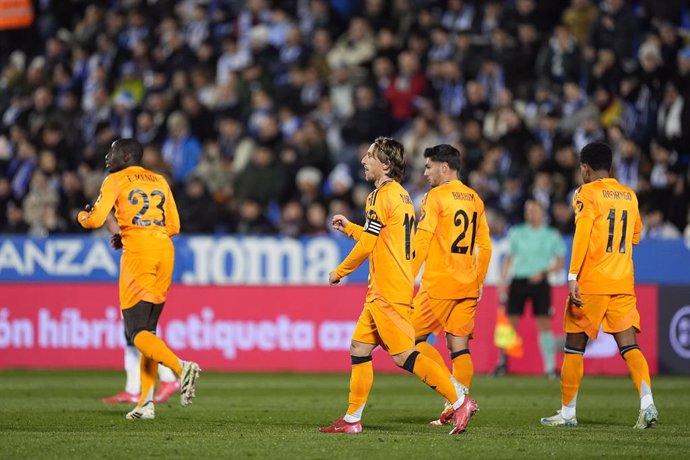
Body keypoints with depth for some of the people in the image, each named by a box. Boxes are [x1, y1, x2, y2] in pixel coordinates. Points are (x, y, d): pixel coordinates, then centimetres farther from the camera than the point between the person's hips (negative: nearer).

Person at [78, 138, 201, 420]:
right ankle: (146, 402, 4)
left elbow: (96, 219, -7)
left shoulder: (116, 180, 3)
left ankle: (180, 367, -32)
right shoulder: (159, 181, 21)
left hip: (138, 252, -6)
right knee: (147, 329, 11)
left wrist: (81, 216, 17)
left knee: (137, 332, -6)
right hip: (165, 249, 6)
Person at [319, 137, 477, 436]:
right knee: (359, 349, 11)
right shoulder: (402, 195, 16)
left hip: (388, 292, -10)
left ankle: (460, 401, -12)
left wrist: (339, 272, 0)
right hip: (380, 291, 10)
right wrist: (348, 227, 30)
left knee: (404, 356, -12)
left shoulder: (382, 196, -13)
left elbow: (366, 245, -13)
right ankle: (352, 419, 14)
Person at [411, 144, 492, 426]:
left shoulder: (436, 196, -7)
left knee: (413, 337, 2)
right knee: (459, 347, 6)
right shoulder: (474, 199, 13)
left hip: (439, 284, -7)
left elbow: (421, 242, -13)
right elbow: (485, 247, 15)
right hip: (467, 286, 7)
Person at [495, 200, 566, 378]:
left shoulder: (552, 236, 4)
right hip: (518, 281, 1)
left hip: (539, 283, -1)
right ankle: (503, 361, 13)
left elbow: (560, 263, 5)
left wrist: (543, 272, -11)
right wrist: (502, 281, 4)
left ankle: (550, 367, -4)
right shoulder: (516, 233, 8)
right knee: (509, 322, -1)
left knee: (544, 325, -7)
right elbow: (509, 259, 13)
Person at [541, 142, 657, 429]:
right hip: (624, 283, 5)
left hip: (591, 284, -5)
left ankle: (567, 412, 10)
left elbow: (581, 235, -17)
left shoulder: (588, 193, -6)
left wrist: (573, 276, -21)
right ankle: (647, 403, -20)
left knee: (574, 346, 6)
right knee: (628, 346, 0)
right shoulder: (629, 195, 13)